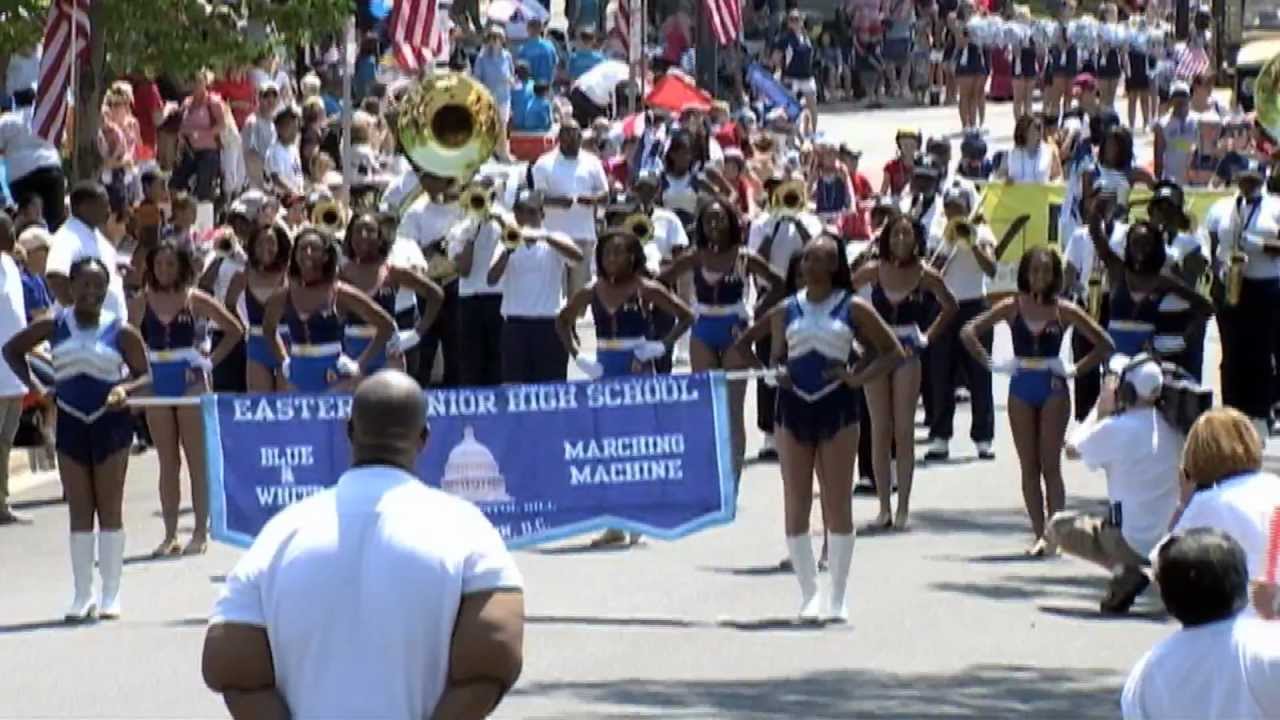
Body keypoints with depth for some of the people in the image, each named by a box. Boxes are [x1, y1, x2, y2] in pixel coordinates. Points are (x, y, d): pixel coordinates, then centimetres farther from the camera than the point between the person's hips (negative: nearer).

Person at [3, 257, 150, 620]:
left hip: (110, 422, -2)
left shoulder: (120, 331, -3)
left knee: (110, 508, 1)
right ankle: (83, 594, 9)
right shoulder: (54, 326, 2)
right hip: (71, 422, 2)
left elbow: (145, 375, -1)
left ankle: (110, 594, 6)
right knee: (79, 511, 5)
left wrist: (125, 389, -22)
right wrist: (34, 384, 1)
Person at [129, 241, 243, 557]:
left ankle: (200, 533, 4)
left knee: (197, 460, -1)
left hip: (191, 380, -2)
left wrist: (210, 361, -4)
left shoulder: (195, 300, -1)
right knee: (167, 462, 6)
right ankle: (170, 534, 9)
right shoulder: (141, 303, 4)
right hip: (157, 384, 2)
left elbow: (234, 330, 2)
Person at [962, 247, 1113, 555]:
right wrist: (991, 363, -6)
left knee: (1050, 465, -4)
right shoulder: (1012, 307, 1)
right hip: (1021, 389, 2)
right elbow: (969, 332, 0)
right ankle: (1039, 534, 6)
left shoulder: (1063, 311, -2)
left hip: (1053, 390, -2)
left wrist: (1075, 370, -5)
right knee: (1029, 466, 3)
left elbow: (1105, 345, 1)